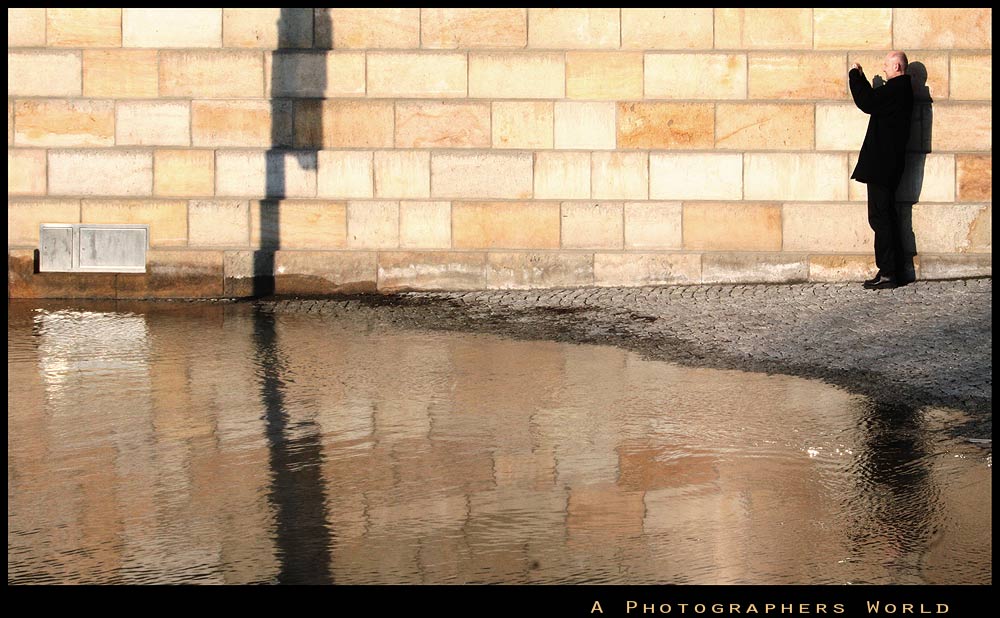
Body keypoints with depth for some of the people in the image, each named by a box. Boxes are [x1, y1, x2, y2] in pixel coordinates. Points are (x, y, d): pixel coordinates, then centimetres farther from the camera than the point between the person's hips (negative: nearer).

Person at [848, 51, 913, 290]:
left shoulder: (896, 89, -15)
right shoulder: (901, 89, 16)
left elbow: (867, 103, -24)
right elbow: (875, 100, 27)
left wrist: (854, 76, -11)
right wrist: (860, 78, 18)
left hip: (882, 163, -10)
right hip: (887, 164, 10)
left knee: (880, 217, -9)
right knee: (886, 217, 13)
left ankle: (887, 273, -8)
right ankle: (892, 271, 16)